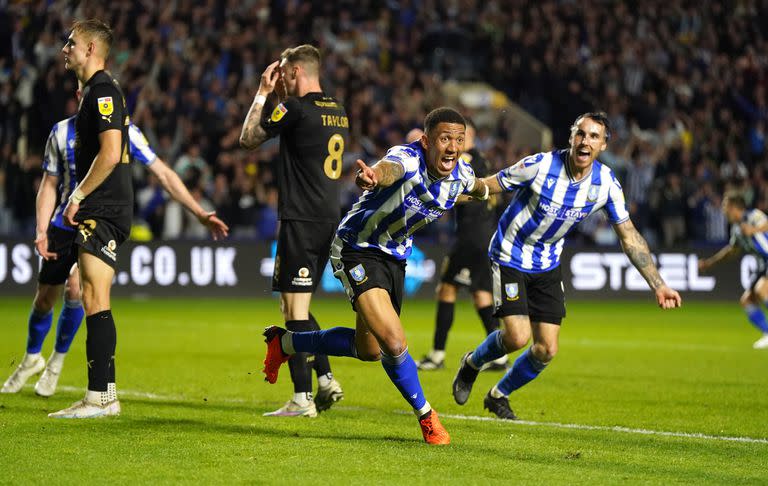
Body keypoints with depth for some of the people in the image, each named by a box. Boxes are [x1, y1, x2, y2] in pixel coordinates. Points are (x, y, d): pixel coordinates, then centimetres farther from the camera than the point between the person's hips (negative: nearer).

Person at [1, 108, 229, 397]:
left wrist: (200, 214, -10)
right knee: (44, 299, 5)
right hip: (64, 224, 3)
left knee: (75, 288, -21)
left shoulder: (124, 132, -8)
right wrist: (42, 230, -6)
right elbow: (49, 185, 7)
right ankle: (31, 359, 34)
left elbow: (164, 174, -5)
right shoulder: (62, 132, -1)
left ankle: (57, 361, 4)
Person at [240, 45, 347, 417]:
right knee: (296, 308, 18)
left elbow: (249, 138, 0)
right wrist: (280, 97, 25)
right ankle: (326, 380, 13)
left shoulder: (296, 109, -12)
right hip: (329, 218, 8)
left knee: (295, 309, -5)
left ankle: (302, 399, -6)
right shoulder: (337, 112, 13)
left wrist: (263, 93, 8)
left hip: (300, 219, -8)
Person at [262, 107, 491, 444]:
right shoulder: (408, 158, -31)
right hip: (358, 249, -8)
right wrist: (373, 176, -80)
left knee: (368, 350, 20)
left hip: (395, 257, 8)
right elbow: (389, 169, -58)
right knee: (394, 343, -23)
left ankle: (285, 342, 40)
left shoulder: (461, 174, -9)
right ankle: (425, 415, 0)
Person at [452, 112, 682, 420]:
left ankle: (499, 395, 27)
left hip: (547, 266, 4)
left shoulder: (606, 183, -12)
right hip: (510, 257, -4)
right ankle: (472, 363, 15)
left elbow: (629, 236, -2)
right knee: (518, 337, -19)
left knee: (546, 350, 0)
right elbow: (485, 187, -13)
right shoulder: (539, 166, -24)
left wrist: (658, 285, -4)